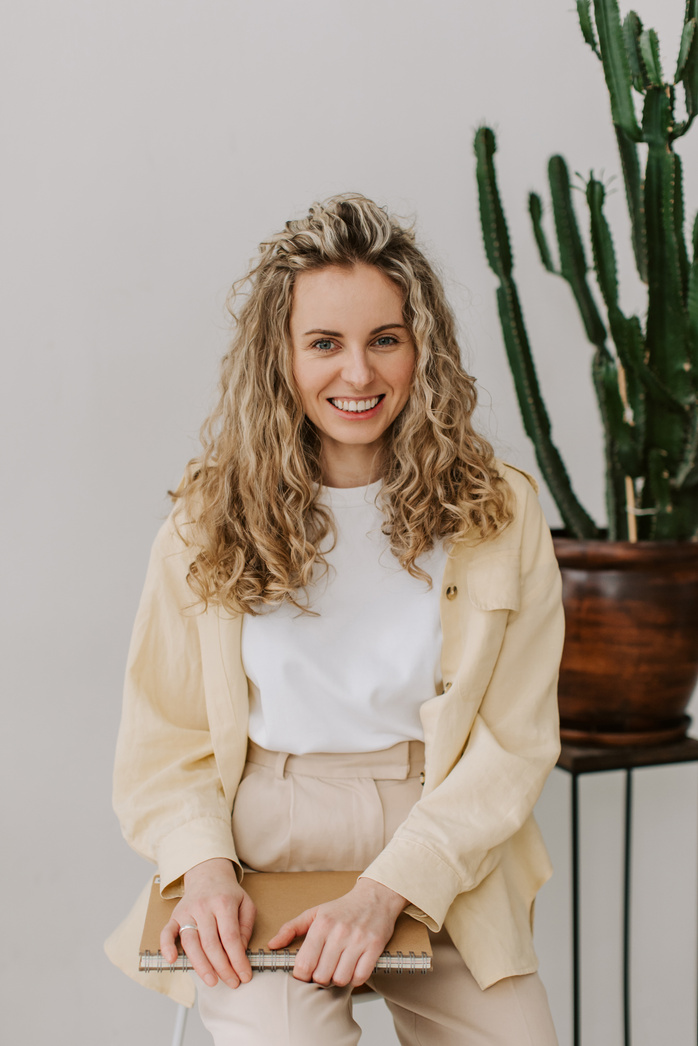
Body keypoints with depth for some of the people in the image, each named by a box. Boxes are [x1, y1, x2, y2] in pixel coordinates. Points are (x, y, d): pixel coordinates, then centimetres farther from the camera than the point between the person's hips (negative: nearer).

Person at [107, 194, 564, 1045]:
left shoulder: (499, 518, 0)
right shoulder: (208, 522, 2)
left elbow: (511, 745, -3)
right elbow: (163, 743, 4)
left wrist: (386, 890, -15)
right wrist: (205, 867, -15)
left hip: (443, 868, 1)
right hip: (262, 857, -1)